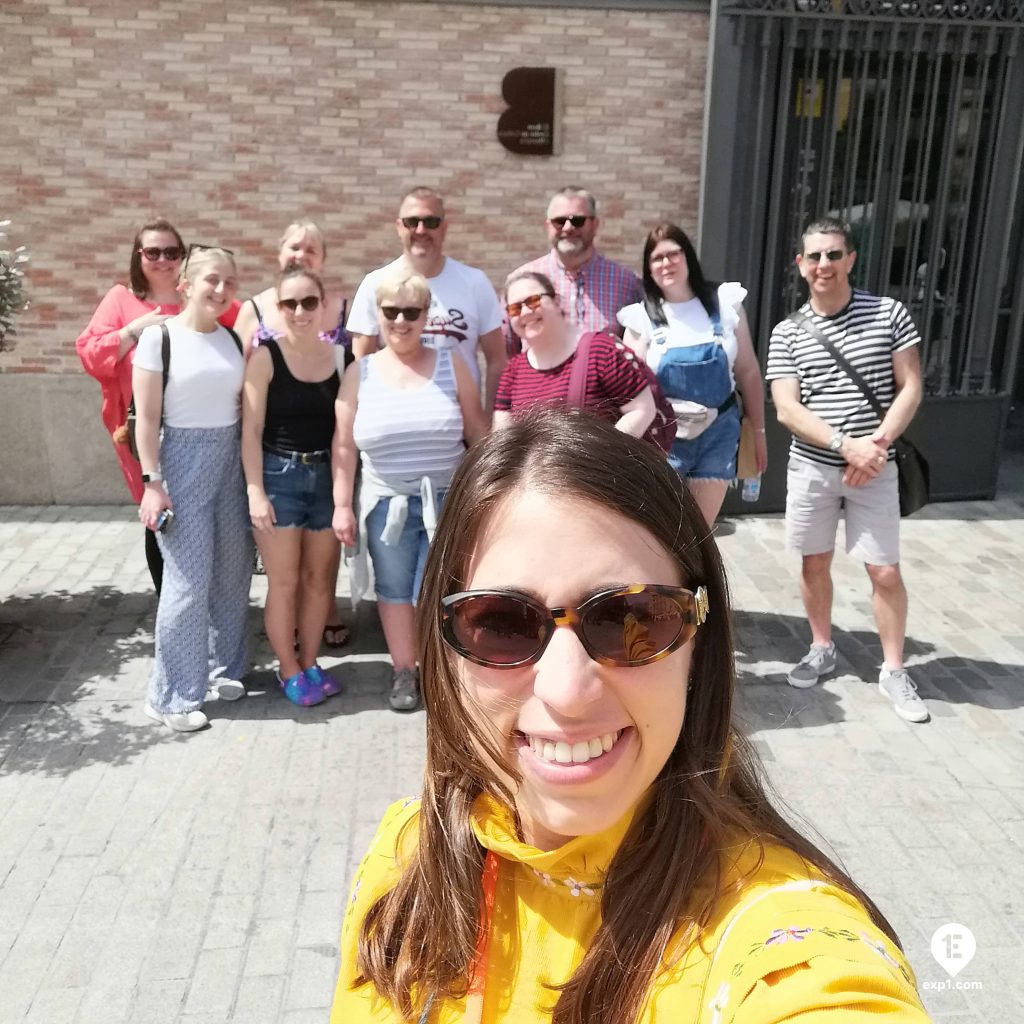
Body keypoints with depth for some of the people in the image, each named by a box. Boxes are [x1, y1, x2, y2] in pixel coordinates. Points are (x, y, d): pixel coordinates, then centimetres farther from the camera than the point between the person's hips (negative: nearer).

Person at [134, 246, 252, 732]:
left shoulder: (233, 338, 8)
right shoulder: (158, 336, -7)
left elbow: (245, 407, 12)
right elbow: (146, 417, -9)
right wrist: (152, 482, -13)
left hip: (231, 459, 5)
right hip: (182, 459, -5)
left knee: (233, 571, 10)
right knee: (189, 579, -5)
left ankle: (227, 667, 30)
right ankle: (171, 697, 8)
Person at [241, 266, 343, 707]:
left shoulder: (339, 356, 1)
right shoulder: (265, 356, -8)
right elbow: (251, 430, -9)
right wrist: (255, 491, -14)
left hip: (325, 476, 4)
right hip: (279, 476, -3)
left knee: (319, 579, 13)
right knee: (284, 581, 4)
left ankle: (309, 663, 30)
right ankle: (289, 670, 22)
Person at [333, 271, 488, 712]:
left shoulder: (450, 364, 1)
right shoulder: (360, 372, 2)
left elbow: (478, 431, 5)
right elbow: (344, 444, 2)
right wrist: (342, 505, -2)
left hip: (448, 501, -1)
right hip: (386, 504, 1)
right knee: (395, 591, 11)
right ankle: (403, 672, 26)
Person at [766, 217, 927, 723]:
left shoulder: (889, 314, -3)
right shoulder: (787, 333, -2)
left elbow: (910, 388, -2)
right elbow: (787, 409, -10)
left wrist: (878, 443, -17)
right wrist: (846, 444, -22)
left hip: (874, 470, -1)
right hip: (811, 467, 1)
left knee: (886, 572, 1)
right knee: (814, 563, 12)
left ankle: (893, 670, 18)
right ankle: (821, 649, 33)